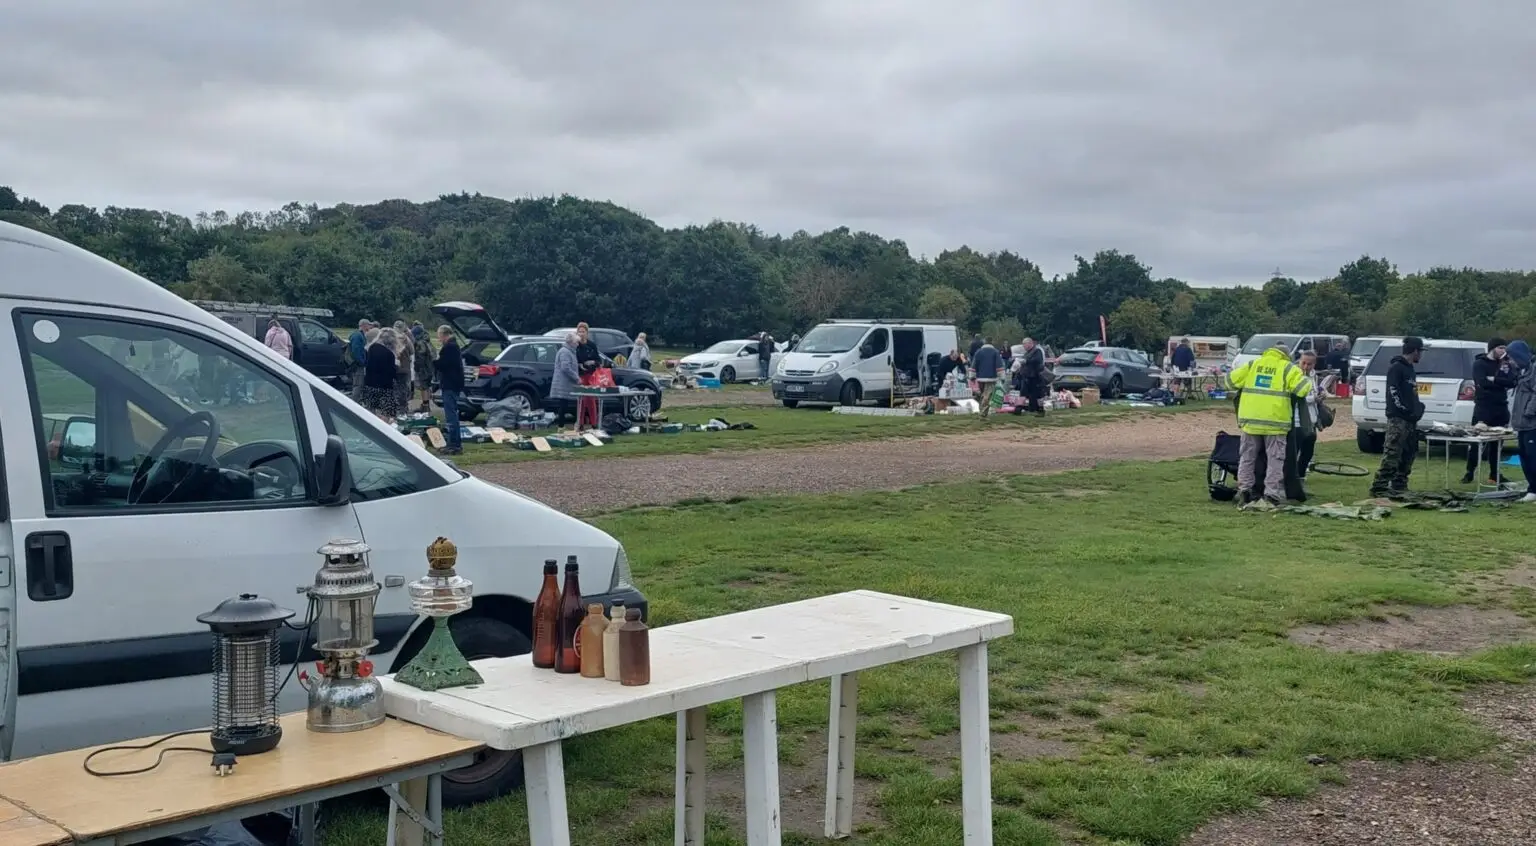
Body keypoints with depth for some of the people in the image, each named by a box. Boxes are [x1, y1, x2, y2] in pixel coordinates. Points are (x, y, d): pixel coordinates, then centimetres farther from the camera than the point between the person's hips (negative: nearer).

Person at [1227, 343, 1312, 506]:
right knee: (1275, 459, 5)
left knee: (1247, 457, 14)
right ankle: (1272, 495, 0)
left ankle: (1244, 490, 11)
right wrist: (1309, 382, 15)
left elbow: (1231, 380, 9)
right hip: (1275, 421, -3)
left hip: (1250, 419, 3)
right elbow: (1303, 388, -8)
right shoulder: (1287, 368, 0)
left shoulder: (1252, 365, 10)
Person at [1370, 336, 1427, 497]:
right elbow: (1393, 392, -18)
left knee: (1409, 454, 13)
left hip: (1410, 420, 10)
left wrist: (1418, 406, 15)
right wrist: (1403, 409, -20)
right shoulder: (1396, 368, -9)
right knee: (1391, 454, -13)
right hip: (1398, 419, -10)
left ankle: (1399, 486, 20)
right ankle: (1379, 487, -13)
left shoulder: (1410, 369, 21)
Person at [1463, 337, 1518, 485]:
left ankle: (1495, 474, 16)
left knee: (1497, 442, 9)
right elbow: (1483, 382, -18)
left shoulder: (1506, 365, 11)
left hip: (1501, 408, 5)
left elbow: (1512, 382, -6)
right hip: (1483, 408, -4)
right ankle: (1469, 473, 5)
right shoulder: (1479, 363, -2)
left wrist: (1493, 380, -13)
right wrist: (1501, 382, -9)